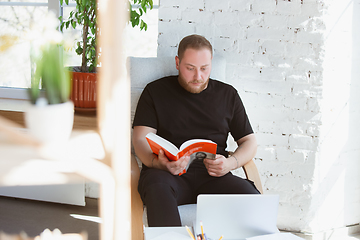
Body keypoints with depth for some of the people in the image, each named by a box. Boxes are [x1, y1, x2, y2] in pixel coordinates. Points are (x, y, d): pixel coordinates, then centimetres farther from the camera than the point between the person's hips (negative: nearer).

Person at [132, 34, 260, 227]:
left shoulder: (227, 94, 21)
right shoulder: (155, 92, 14)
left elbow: (249, 141, 21)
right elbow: (141, 140, 4)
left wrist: (230, 163, -3)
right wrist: (160, 163, -19)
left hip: (211, 175, 2)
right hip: (166, 174, -2)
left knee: (251, 197, -31)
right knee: (158, 189, -40)